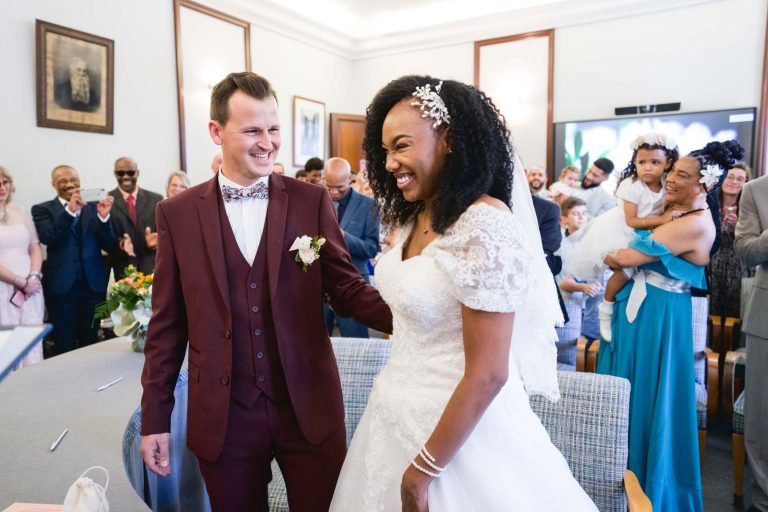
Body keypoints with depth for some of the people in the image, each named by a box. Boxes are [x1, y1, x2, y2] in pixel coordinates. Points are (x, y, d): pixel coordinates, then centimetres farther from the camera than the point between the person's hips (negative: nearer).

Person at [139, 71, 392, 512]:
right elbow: (168, 322, 2)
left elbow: (346, 286, -2)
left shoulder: (313, 201, -3)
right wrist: (155, 416, 4)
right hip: (223, 417, 1)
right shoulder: (178, 213, -1)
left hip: (311, 407, 0)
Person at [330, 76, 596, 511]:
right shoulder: (415, 217, 2)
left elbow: (487, 376, -23)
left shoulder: (484, 225, -24)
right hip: (399, 414, 8)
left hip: (457, 431, -8)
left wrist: (423, 470, -14)